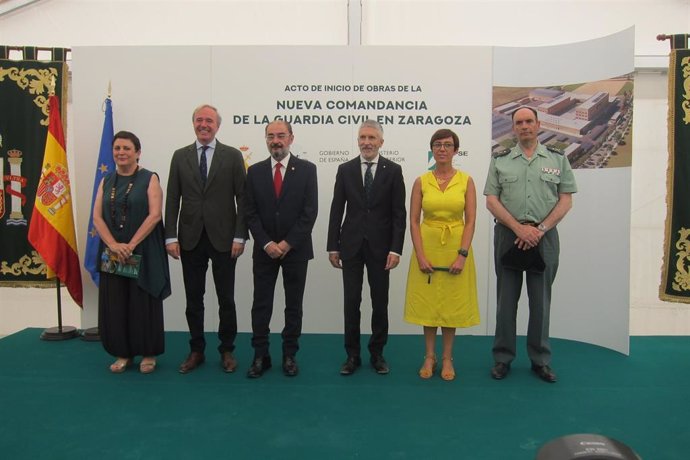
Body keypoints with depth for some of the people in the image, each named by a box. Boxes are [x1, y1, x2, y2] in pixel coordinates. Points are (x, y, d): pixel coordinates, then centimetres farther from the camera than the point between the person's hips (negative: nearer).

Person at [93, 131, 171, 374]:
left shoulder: (149, 179, -2)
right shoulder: (106, 181, 10)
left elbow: (154, 215, -11)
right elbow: (97, 217, 3)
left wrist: (131, 245, -17)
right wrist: (114, 245, -13)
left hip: (144, 252, -4)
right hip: (112, 253, 4)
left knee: (144, 302, 2)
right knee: (115, 304, 7)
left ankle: (148, 354, 15)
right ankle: (123, 353, 20)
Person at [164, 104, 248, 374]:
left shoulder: (233, 156, 0)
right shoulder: (180, 156, 7)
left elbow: (242, 198, -2)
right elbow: (172, 200, 4)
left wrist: (240, 236, -9)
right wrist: (171, 237, -3)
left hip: (223, 239, -2)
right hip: (190, 239, 2)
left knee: (226, 299, 7)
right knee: (193, 299, 10)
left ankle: (227, 351, 22)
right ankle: (196, 351, 24)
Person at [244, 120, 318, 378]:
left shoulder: (307, 169, -2)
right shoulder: (255, 171, 4)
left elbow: (310, 212, -7)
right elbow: (251, 213, 1)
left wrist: (288, 243, -13)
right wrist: (267, 244, -11)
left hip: (296, 249, -1)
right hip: (264, 249, 2)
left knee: (294, 305, 7)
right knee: (261, 305, 4)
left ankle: (290, 356, 18)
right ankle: (260, 356, 15)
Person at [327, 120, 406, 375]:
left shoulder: (393, 170, 0)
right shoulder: (345, 170, 4)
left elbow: (399, 213, -3)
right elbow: (336, 210, 4)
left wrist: (396, 249, -10)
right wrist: (332, 246, 0)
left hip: (380, 246, -1)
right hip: (351, 245, 1)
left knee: (380, 302, 8)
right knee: (351, 302, 6)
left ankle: (377, 353, 24)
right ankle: (352, 355, 19)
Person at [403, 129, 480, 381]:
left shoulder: (466, 181, -1)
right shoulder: (421, 182, 0)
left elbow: (470, 221, -4)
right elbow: (413, 221, -2)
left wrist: (462, 255, -13)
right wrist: (420, 255, -11)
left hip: (455, 248, 0)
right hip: (428, 247, 1)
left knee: (452, 303, 7)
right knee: (427, 302, 7)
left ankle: (447, 358, 21)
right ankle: (429, 357, 21)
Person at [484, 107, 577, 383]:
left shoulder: (558, 159, 8)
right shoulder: (500, 161, 7)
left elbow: (566, 200, 3)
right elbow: (491, 201, 0)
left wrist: (540, 229, -10)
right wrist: (519, 228, -11)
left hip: (544, 236, 0)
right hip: (508, 235, 0)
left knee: (540, 301, 7)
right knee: (506, 299, 5)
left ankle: (540, 360, 19)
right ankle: (502, 358, 16)